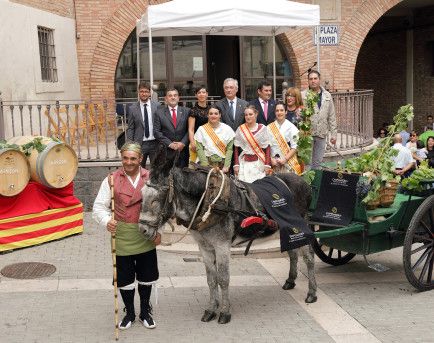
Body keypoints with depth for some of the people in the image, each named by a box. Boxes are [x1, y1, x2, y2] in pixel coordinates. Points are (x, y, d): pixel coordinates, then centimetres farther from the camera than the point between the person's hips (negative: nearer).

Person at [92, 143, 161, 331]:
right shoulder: (112, 180, -6)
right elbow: (99, 207, -7)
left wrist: (158, 230, 1)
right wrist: (106, 221, -27)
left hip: (146, 236, 1)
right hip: (122, 236, -1)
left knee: (147, 276, 14)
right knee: (124, 277, 10)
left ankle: (145, 311, 35)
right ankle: (129, 313, 32)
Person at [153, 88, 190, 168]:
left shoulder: (186, 111, 9)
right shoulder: (159, 113, 6)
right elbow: (156, 132, 0)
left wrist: (183, 143, -9)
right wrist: (169, 143, -9)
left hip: (183, 150, 1)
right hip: (166, 150, -1)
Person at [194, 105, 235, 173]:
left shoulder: (227, 129, 3)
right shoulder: (201, 129, 3)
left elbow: (230, 149, 0)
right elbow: (199, 149, -2)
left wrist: (226, 166, -9)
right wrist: (206, 166, -11)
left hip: (222, 164, 0)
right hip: (207, 163, 0)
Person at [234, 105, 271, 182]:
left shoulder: (262, 128, 1)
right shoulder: (240, 129, 4)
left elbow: (267, 148, 0)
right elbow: (236, 148, 5)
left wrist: (267, 165, -7)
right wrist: (236, 165, -2)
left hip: (259, 163, -1)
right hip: (244, 163, 1)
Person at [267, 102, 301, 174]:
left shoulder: (291, 127, -1)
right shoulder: (269, 127, 7)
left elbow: (294, 147, -4)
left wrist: (285, 159, -12)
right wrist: (271, 159, -7)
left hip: (288, 163, -2)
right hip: (274, 163, 2)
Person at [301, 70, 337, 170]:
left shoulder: (327, 96, 11)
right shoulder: (302, 95, 0)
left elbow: (332, 117, 13)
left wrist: (333, 134, 9)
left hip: (321, 135, 3)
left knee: (318, 162, 10)